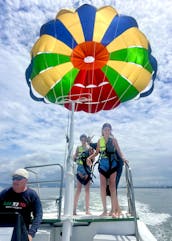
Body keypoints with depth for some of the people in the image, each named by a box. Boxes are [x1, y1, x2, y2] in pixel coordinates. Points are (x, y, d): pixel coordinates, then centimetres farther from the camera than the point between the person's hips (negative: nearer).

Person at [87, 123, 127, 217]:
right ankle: (105, 210, 9)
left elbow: (118, 151, -1)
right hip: (103, 165, 2)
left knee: (112, 186, -4)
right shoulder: (100, 141, 8)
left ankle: (113, 210, 4)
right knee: (102, 187, -2)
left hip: (112, 164, -2)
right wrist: (89, 157, -2)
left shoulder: (113, 140, 2)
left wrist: (123, 158, -21)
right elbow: (97, 152, 14)